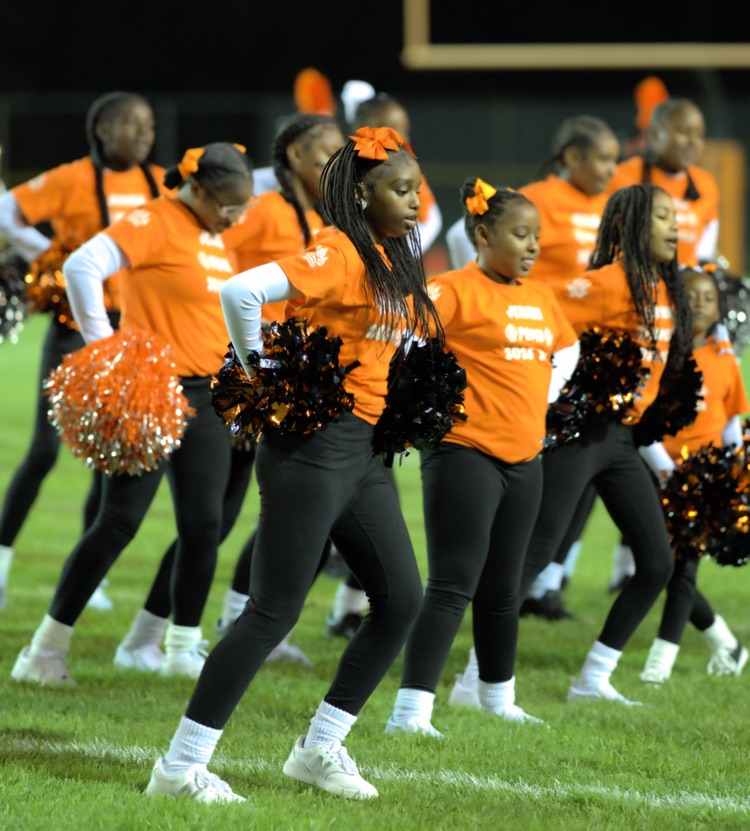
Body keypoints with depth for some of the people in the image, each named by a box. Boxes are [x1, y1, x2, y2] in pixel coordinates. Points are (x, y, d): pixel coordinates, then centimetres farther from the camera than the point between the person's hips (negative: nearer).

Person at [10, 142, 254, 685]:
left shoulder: (217, 237, 13)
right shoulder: (156, 223, -12)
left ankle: (184, 649, 16)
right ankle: (47, 649, -1)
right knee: (120, 521, -8)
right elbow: (83, 266, -23)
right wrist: (102, 344, -21)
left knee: (204, 525, 4)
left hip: (207, 396, 8)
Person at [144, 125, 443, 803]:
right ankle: (181, 766, -4)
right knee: (275, 609, -9)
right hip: (316, 444, -9)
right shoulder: (340, 255, -15)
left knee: (401, 600, 9)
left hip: (366, 450, 9)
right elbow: (242, 291, -29)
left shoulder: (394, 259, 13)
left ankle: (320, 749, 19)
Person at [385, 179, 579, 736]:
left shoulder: (539, 298, 13)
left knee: (502, 589, 18)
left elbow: (568, 347, 32)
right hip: (465, 454, -7)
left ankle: (499, 700, 32)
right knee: (453, 587, -13)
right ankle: (411, 712, -15)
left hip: (523, 458, 7)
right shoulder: (455, 290, -11)